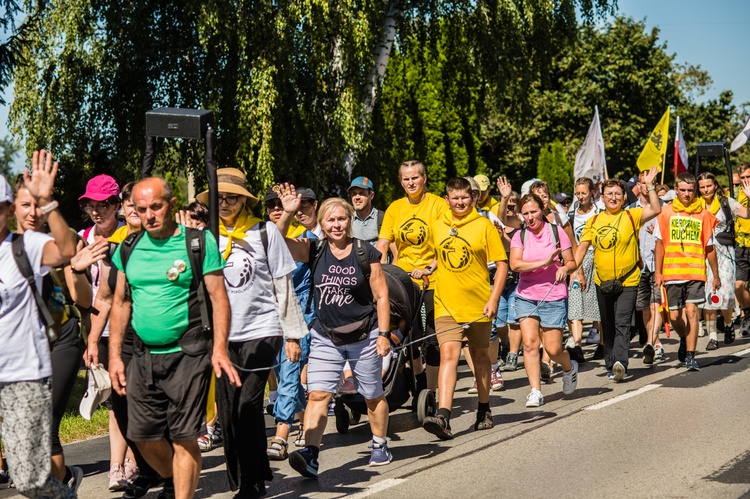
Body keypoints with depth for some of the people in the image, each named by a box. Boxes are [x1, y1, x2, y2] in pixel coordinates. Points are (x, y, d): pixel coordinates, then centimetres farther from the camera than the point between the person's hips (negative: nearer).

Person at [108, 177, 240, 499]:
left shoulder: (199, 242, -5)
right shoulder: (129, 247, 8)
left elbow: (219, 298, -7)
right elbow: (121, 302, 13)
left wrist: (220, 349, -17)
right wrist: (114, 355, 8)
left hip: (187, 354, -5)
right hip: (144, 355, 5)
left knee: (183, 437, -4)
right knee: (143, 435, 10)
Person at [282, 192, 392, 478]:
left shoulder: (366, 253, -5)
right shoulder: (314, 251, -1)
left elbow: (381, 296, -3)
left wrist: (384, 334, -8)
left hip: (364, 337, -1)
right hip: (325, 337, 1)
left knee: (372, 396, 12)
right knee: (318, 394, -10)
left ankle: (380, 447, 31)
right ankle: (310, 456, -15)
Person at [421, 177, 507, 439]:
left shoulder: (484, 226, -2)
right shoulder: (437, 226, 7)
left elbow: (502, 263, -2)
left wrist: (494, 298, -10)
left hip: (478, 304, -1)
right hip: (446, 304, 1)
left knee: (480, 356, 13)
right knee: (448, 354, -14)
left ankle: (484, 411, 30)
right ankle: (442, 417, -22)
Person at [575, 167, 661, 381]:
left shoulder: (631, 216, -2)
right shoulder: (594, 221, 6)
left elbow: (655, 210, -15)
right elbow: (582, 247, 1)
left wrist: (649, 186, -20)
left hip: (628, 281, -3)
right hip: (602, 282, 3)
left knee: (622, 324, -12)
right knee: (608, 326, 9)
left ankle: (620, 363, -18)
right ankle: (611, 366, 14)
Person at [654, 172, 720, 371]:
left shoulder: (703, 214, 3)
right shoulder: (666, 213, 4)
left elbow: (709, 248, 8)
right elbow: (660, 243, 8)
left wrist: (716, 276, 11)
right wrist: (658, 272, 4)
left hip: (696, 272, -1)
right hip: (672, 271, 1)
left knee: (691, 310, -14)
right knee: (674, 316, 6)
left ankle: (690, 354, -5)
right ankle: (684, 340, 38)